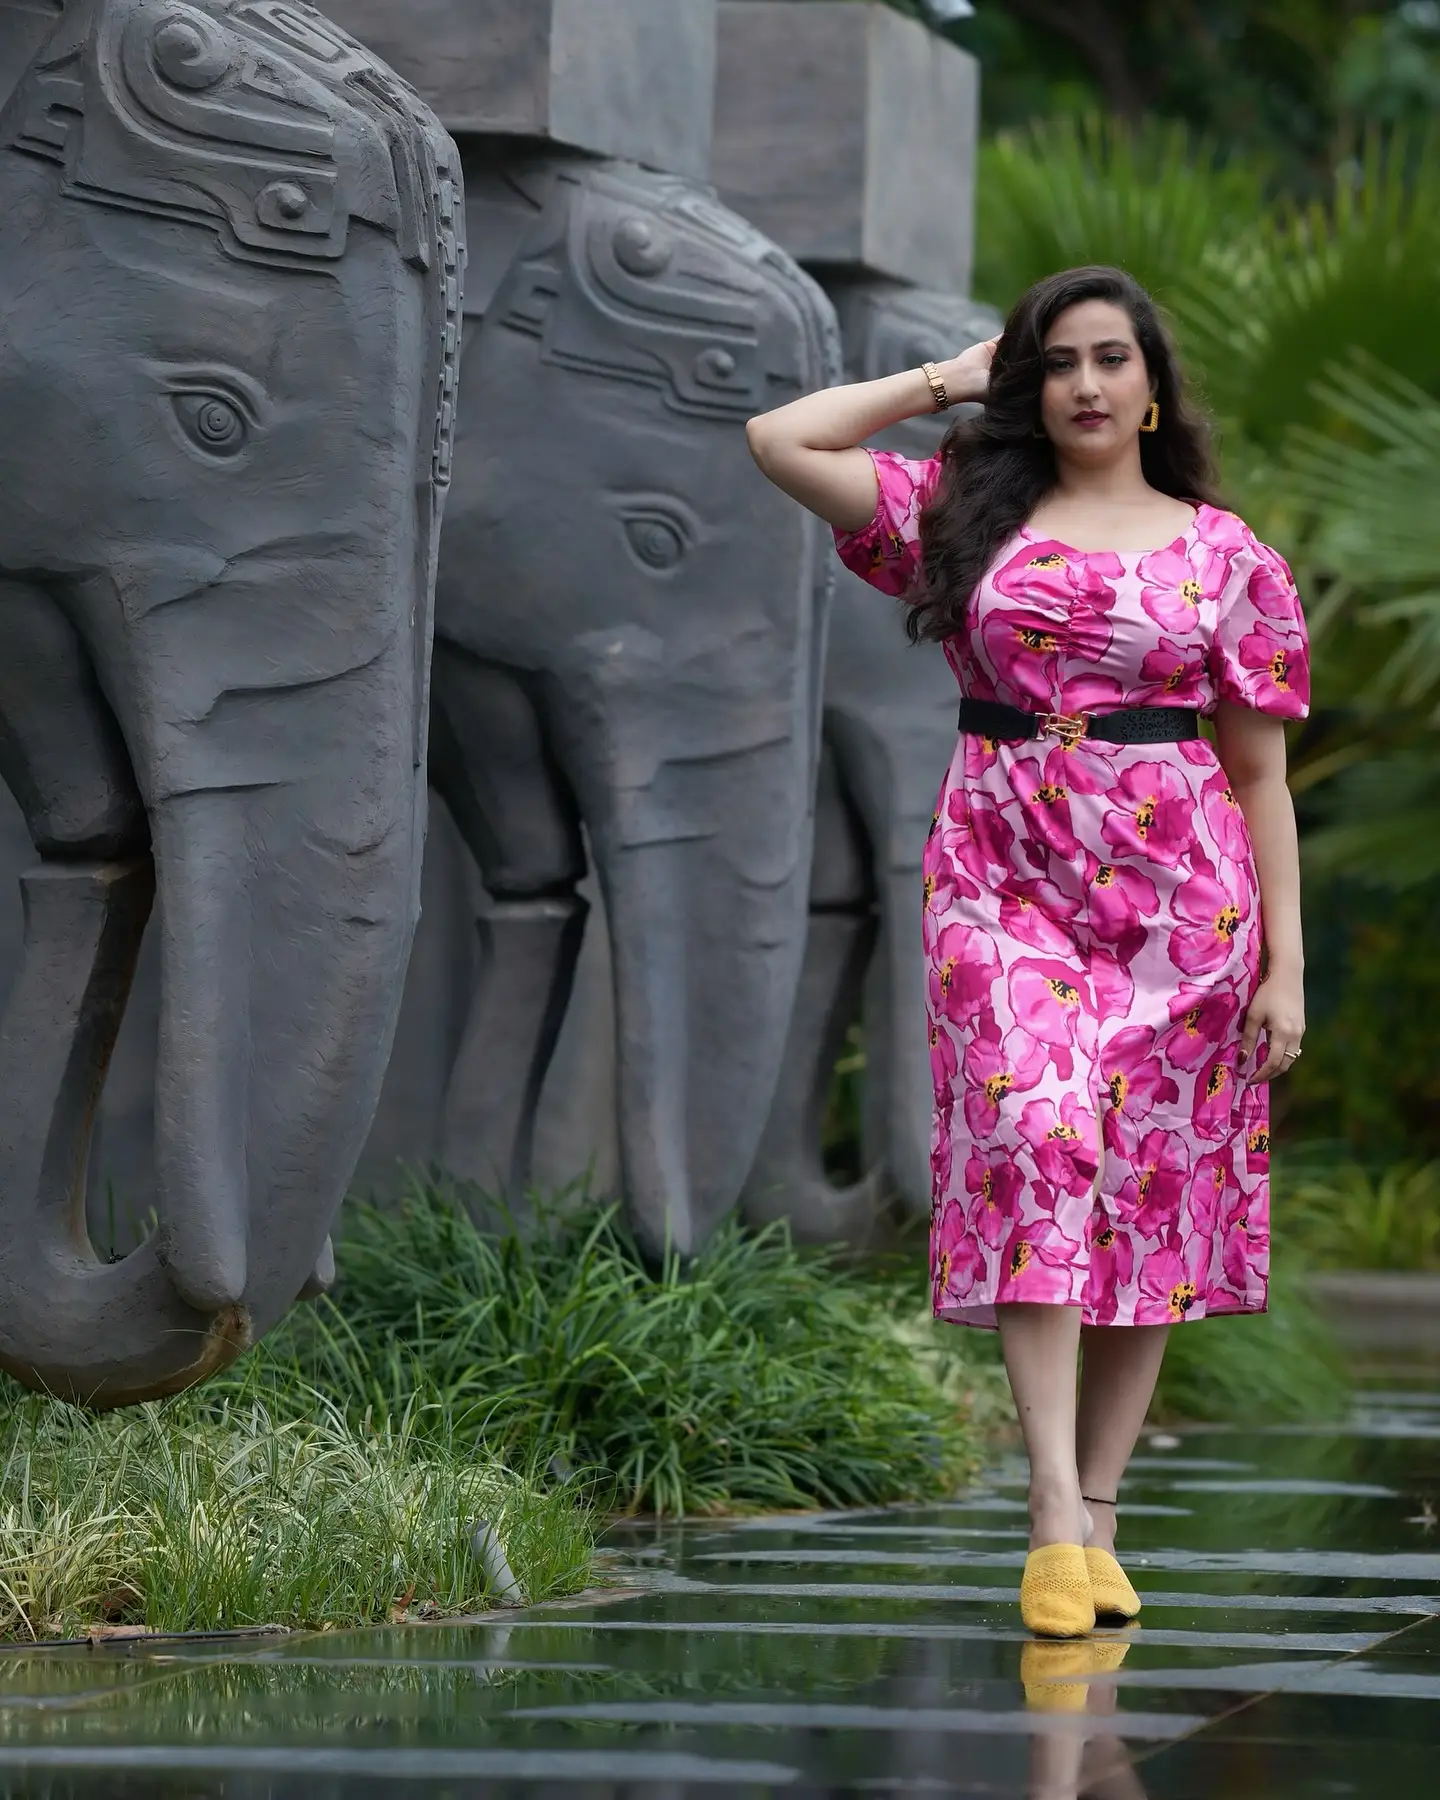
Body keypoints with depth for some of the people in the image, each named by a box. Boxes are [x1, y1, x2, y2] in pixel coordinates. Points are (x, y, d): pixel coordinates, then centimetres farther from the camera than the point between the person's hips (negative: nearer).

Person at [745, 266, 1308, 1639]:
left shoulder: (1222, 552, 7)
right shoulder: (967, 516, 9)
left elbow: (1260, 771, 6)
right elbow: (779, 440, 3)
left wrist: (1286, 961, 0)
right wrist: (946, 384, 10)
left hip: (1177, 887, 1)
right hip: (1005, 878, -1)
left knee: (1152, 1186, 2)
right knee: (1035, 1142, -18)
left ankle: (1097, 1519, 11)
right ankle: (1055, 1518, -23)